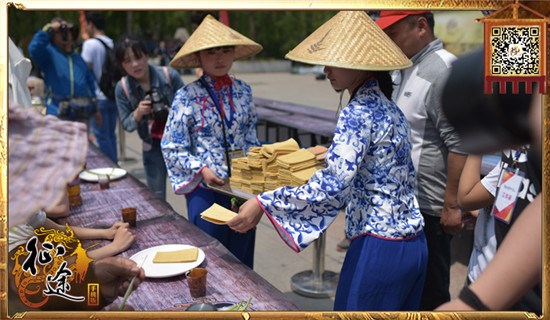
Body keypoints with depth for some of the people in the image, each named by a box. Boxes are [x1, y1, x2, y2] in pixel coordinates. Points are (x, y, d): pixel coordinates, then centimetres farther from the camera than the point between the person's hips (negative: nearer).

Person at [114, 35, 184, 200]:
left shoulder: (169, 75, -14)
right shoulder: (122, 88, -9)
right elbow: (127, 125, -3)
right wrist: (138, 113, -23)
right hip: (153, 147, 2)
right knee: (157, 198, 9)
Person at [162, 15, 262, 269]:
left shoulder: (243, 91, 2)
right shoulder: (187, 97, -10)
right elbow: (172, 148, -7)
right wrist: (201, 169, -18)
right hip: (206, 189, -4)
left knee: (242, 255, 15)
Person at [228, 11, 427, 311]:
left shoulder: (357, 113, -17)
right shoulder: (388, 107, 9)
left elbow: (334, 185, -28)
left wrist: (264, 203, -28)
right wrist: (329, 154, 27)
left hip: (380, 248, -9)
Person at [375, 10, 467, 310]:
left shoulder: (443, 71, -19)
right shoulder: (402, 66, 10)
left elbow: (460, 144, -22)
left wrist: (452, 205, -20)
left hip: (426, 206, -9)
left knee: (429, 291, 7)